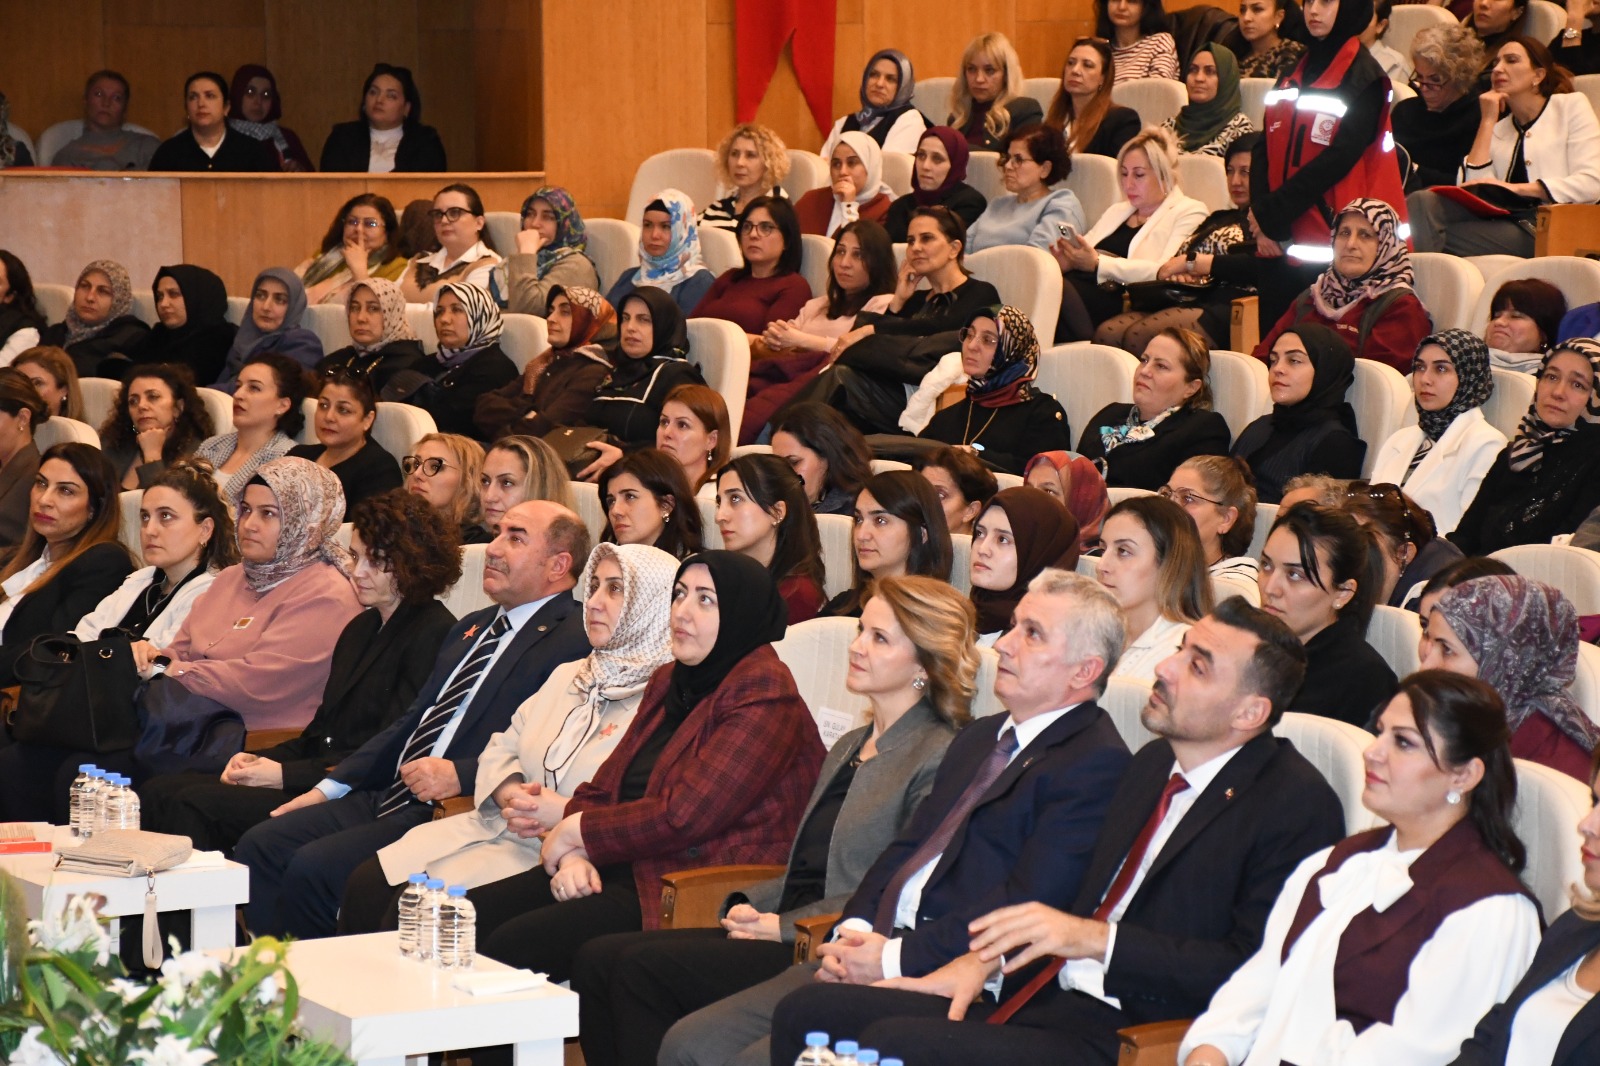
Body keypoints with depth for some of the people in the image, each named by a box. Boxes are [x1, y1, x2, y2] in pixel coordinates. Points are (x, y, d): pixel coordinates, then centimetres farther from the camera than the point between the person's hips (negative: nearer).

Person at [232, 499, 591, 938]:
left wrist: (461, 775, -22)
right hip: (388, 797, 9)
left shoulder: (574, 641, -8)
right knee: (260, 845, -2)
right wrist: (330, 787, 17)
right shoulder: (473, 627, 23)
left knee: (312, 868, -22)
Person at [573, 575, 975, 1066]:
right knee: (598, 961, -10)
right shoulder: (848, 748, 23)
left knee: (643, 967, -22)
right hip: (784, 935, 9)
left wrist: (784, 927, -13)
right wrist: (750, 906, 4)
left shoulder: (937, 758, -6)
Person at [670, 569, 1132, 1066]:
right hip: (876, 953, 8)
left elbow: (1026, 902, -16)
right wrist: (854, 930, 0)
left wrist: (894, 957, -17)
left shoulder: (1098, 762, -7)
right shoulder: (979, 737, 23)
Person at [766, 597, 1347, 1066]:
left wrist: (1092, 938, -18)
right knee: (809, 1013, -6)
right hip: (1046, 995, 9)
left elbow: (1250, 971, -15)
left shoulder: (1297, 805, -8)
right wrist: (989, 957, 7)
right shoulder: (1153, 763, 18)